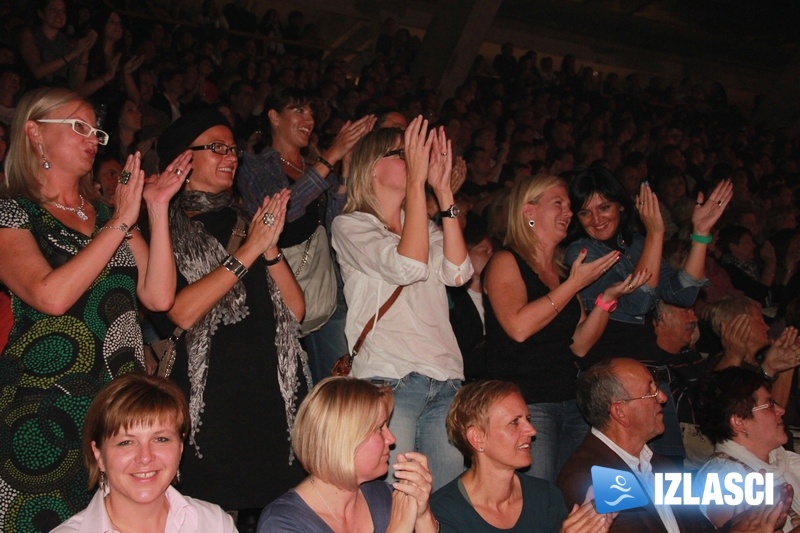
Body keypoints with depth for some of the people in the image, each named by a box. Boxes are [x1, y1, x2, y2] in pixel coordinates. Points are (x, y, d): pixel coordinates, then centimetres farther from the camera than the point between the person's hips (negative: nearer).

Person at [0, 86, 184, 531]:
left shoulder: (107, 212, 14)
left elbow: (159, 296, 3)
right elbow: (51, 296, -19)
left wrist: (157, 209, -4)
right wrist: (121, 223, -14)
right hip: (46, 409, -5)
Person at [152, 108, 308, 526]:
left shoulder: (246, 222, 15)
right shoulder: (165, 229, -1)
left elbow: (296, 310, 7)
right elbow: (180, 313, -16)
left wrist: (270, 248, -9)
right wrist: (249, 250, -14)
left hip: (272, 397, 5)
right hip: (207, 407, -5)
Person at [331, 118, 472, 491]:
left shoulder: (426, 227, 20)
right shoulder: (350, 226, 4)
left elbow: (458, 272, 1)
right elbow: (407, 267, -13)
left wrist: (443, 190, 0)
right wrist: (417, 181, -12)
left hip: (446, 381, 5)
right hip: (388, 382, -5)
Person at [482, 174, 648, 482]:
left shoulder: (562, 272, 18)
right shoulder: (506, 262, -2)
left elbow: (579, 346, 13)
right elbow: (518, 327, -19)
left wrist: (608, 298, 0)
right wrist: (575, 284, -12)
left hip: (570, 401, 7)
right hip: (526, 403, -7)